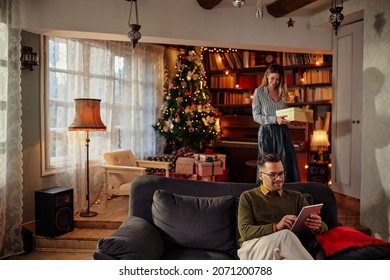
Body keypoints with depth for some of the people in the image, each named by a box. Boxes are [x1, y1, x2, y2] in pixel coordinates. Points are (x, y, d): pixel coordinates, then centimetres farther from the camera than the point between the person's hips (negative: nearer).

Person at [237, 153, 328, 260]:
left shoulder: (296, 197, 21)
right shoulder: (248, 197, 12)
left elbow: (324, 228, 16)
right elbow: (245, 232, -3)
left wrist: (318, 226, -11)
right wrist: (276, 227, -19)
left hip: (285, 249, 2)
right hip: (253, 249, -1)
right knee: (285, 235, -33)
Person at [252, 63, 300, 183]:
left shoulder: (283, 93, 14)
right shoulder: (259, 92, 3)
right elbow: (256, 116, -4)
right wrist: (275, 119, -16)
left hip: (283, 132, 4)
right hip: (267, 132, -4)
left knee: (288, 163, -1)